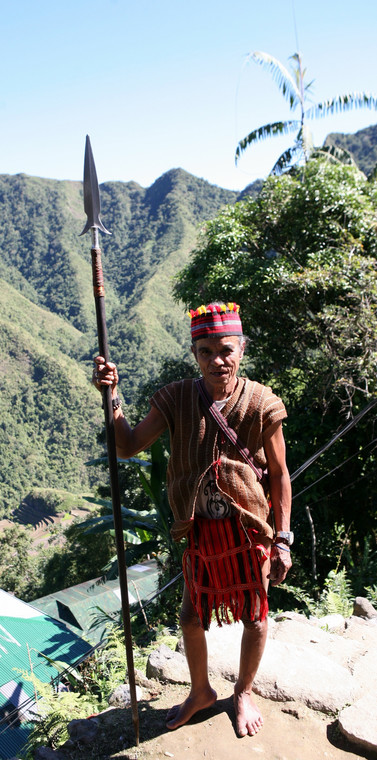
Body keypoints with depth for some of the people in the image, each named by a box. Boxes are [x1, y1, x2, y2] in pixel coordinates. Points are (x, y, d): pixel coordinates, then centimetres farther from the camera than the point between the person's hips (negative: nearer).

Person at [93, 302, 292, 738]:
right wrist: (111, 398, -22)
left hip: (249, 529, -1)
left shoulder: (261, 404, -14)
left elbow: (280, 476, -5)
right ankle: (200, 691, 49)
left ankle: (243, 693, 48)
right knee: (190, 618, 19)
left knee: (254, 618, 17)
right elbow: (129, 446, -7)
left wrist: (282, 540, -4)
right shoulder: (177, 399, -9)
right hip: (199, 530, 2)